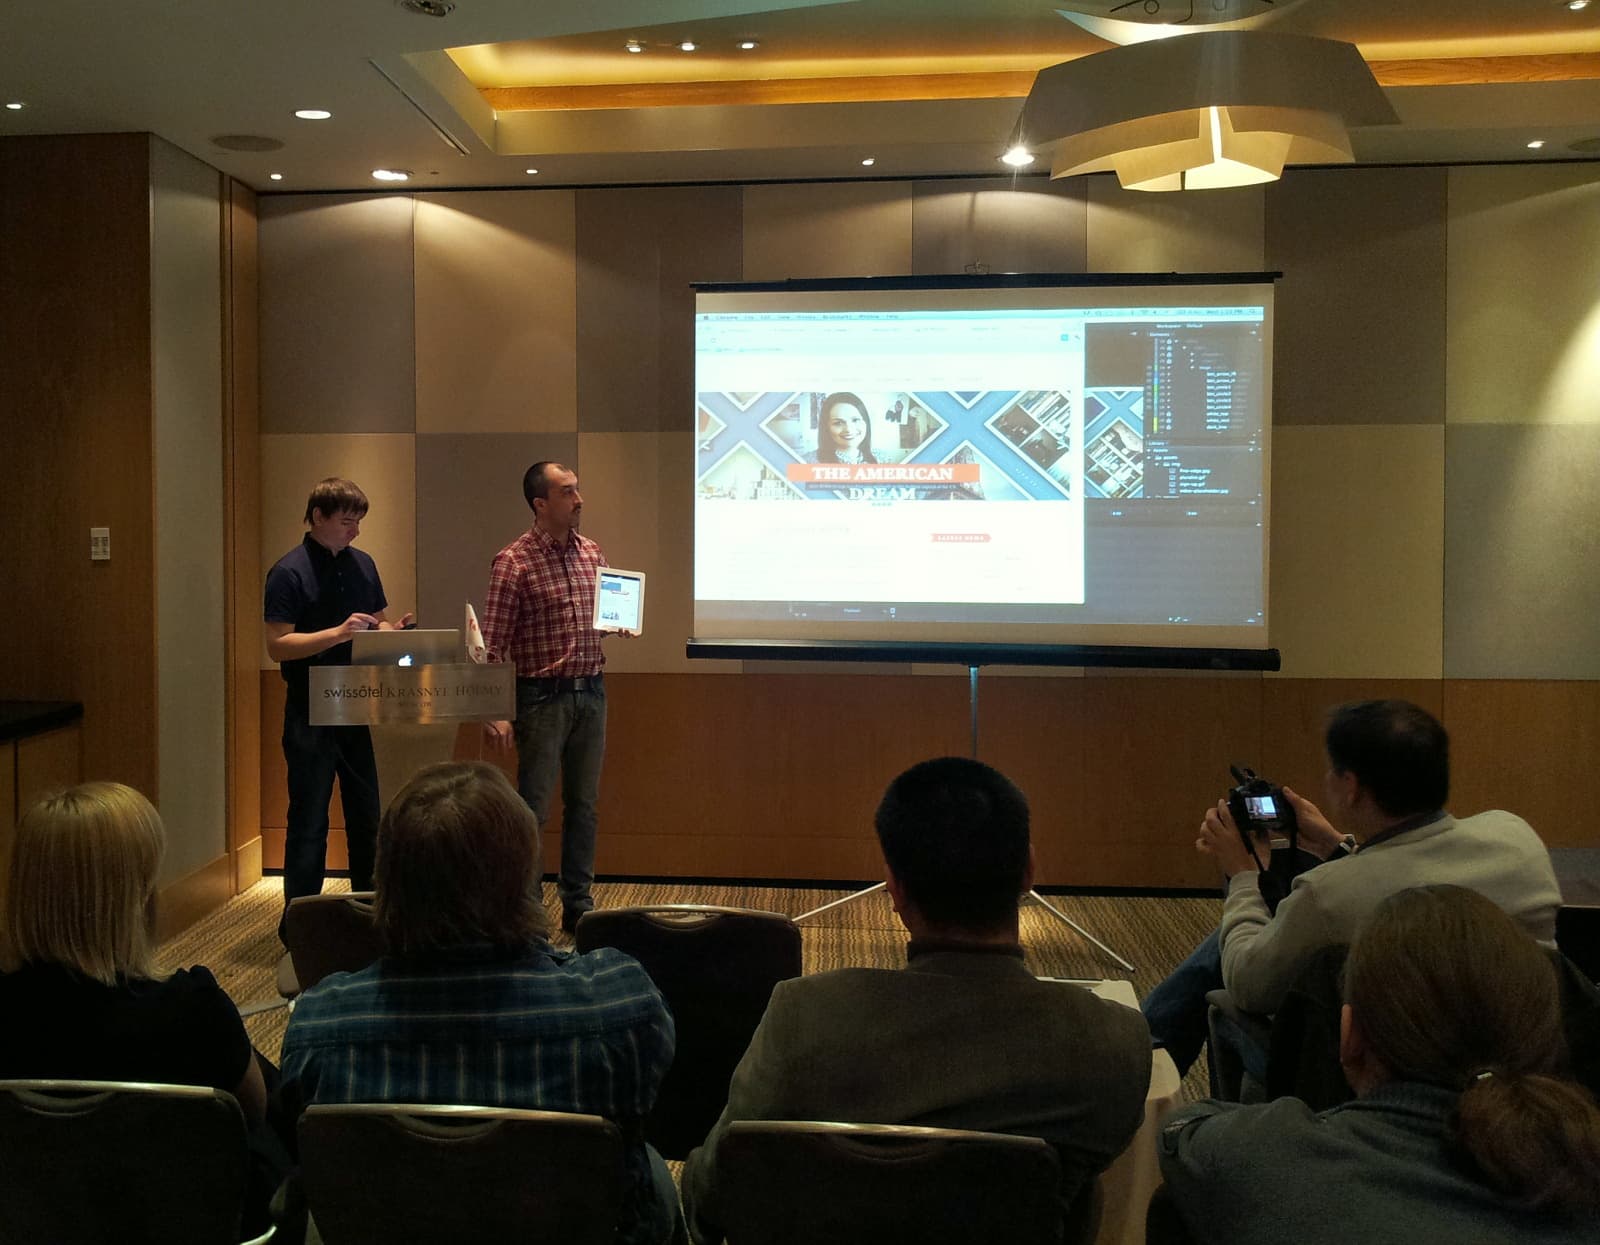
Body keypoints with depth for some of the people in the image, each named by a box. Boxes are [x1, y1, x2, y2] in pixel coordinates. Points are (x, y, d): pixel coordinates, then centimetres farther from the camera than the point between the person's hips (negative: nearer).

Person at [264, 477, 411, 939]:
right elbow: (277, 645, -16)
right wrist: (337, 633, -27)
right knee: (309, 821, 2)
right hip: (310, 714, -6)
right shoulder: (289, 572, -10)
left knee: (366, 815, 14)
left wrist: (391, 631, -5)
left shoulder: (362, 564, 8)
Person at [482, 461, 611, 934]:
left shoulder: (592, 552, 8)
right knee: (533, 807, 1)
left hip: (591, 692, 6)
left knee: (584, 805, 12)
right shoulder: (514, 561, -10)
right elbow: (493, 644, -12)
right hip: (543, 696, -6)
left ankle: (578, 905, 23)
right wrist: (495, 713, -17)